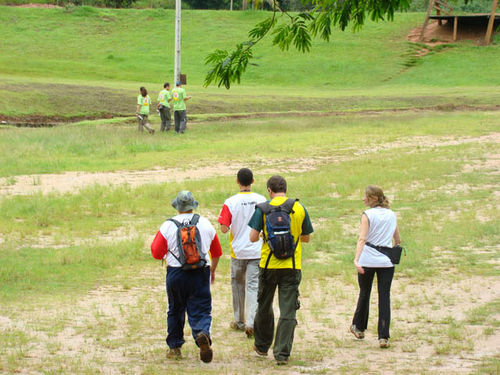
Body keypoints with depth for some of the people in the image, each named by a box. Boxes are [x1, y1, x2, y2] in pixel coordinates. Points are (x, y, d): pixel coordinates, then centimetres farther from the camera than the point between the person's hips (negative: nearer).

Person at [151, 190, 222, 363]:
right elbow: (217, 251, 15)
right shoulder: (205, 224, 4)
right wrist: (212, 269, 32)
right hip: (201, 274, 1)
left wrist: (156, 238, 16)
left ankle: (174, 347, 23)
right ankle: (203, 333, -30)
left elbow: (157, 253, -4)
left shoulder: (168, 226, -5)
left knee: (175, 311, 16)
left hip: (176, 274, 0)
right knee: (200, 310, 0)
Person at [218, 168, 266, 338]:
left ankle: (240, 321, 25)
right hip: (257, 250, 0)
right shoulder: (261, 201, -4)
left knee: (238, 284, 17)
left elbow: (224, 229, -11)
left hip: (238, 251, 0)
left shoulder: (230, 203, -10)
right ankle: (251, 322, -14)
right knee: (253, 286, 0)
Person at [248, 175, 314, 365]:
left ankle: (262, 346, 32)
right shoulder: (300, 209, 2)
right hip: (292, 266, 0)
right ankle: (282, 353, -5)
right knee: (288, 311, 1)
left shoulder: (263, 209, -4)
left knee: (264, 307, 18)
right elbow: (306, 238, 11)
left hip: (269, 264, 0)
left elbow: (253, 237, -8)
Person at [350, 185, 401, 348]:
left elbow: (362, 239, -17)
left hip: (367, 261, -2)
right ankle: (383, 337, -7)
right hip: (386, 262, 2)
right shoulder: (391, 214, 9)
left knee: (364, 294, 16)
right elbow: (398, 240, 17)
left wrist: (356, 259, -26)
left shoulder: (367, 215, -5)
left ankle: (358, 328, 34)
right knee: (384, 297, 0)